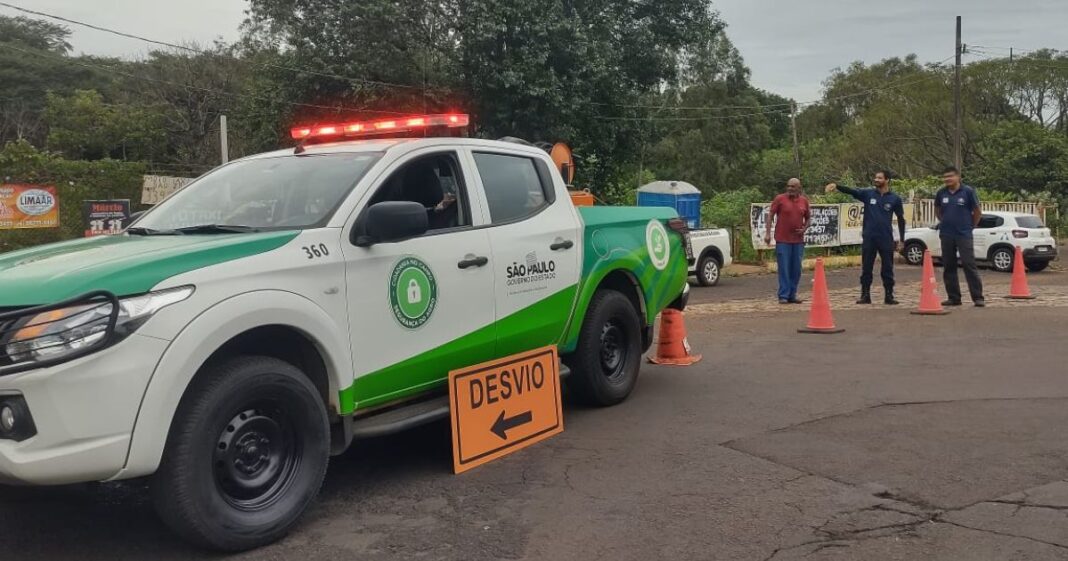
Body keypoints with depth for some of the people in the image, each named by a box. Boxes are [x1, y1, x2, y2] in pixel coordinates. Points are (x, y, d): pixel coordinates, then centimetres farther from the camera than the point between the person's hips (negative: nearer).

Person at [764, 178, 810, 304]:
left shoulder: (804, 201, 8)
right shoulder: (780, 199, -3)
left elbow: (808, 218, 19)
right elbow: (770, 216, -3)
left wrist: (804, 228, -1)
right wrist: (768, 233, -12)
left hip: (798, 240, 4)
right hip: (782, 240, -4)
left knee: (796, 269, 8)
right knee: (784, 269, -4)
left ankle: (792, 295, 17)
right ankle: (783, 296, 1)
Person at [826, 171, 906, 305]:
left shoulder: (895, 198, 1)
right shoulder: (868, 194, 2)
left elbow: (901, 219, 6)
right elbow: (851, 191, -13)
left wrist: (901, 240, 3)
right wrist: (836, 186, -32)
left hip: (886, 239, -1)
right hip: (869, 238, 1)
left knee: (887, 269, 5)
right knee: (866, 269, 5)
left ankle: (889, 296, 13)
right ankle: (865, 296, 13)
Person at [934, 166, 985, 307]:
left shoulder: (968, 191, -5)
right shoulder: (941, 193, 4)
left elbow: (978, 212, 3)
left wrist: (971, 226, 7)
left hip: (964, 235, -4)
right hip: (946, 235, 4)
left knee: (969, 265, -8)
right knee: (948, 267, 6)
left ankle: (978, 297, -6)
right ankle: (953, 298, 14)